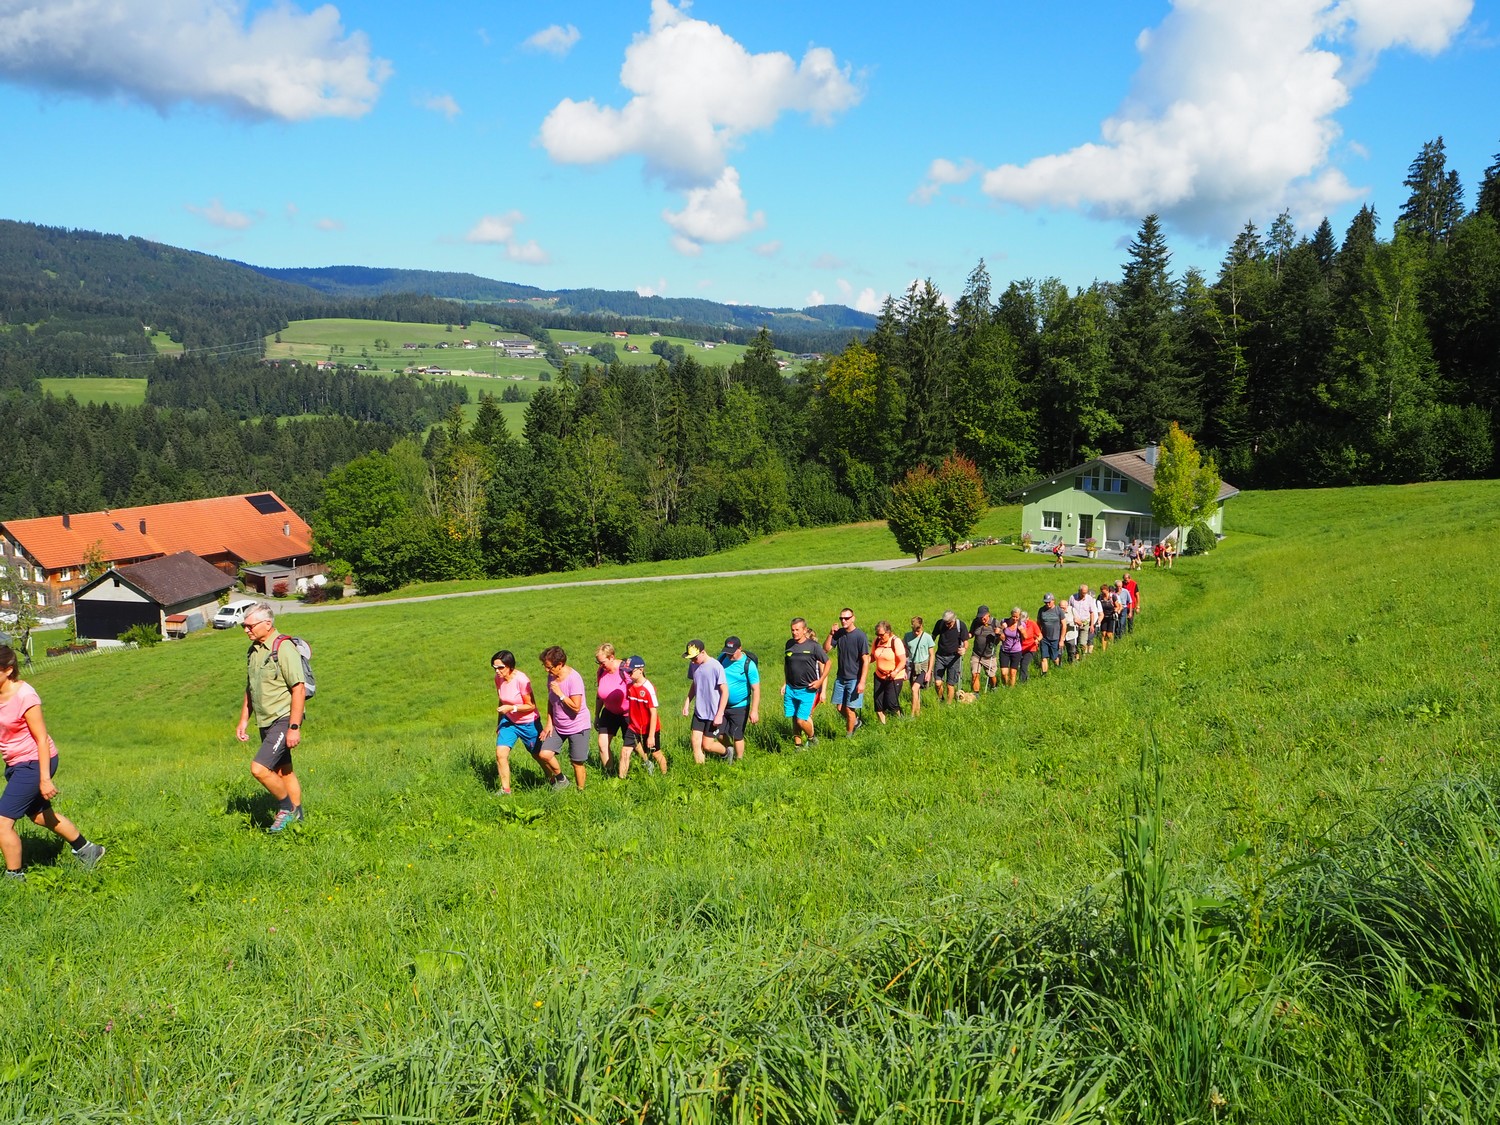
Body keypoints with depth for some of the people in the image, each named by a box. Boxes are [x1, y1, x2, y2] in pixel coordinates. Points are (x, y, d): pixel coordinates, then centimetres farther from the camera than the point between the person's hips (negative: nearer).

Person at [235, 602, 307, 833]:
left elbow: (299, 690, -20)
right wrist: (243, 721, 16)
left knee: (259, 768, -15)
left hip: (283, 720, -9)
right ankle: (296, 814, 27)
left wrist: (294, 728, -22)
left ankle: (286, 807, 4)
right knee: (282, 771, 15)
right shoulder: (253, 651, 10)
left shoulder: (284, 648, -16)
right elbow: (250, 691, 21)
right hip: (265, 723, 9)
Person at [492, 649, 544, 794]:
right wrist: (499, 722, 17)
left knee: (539, 755, 12)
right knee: (500, 753, -12)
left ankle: (558, 778, 37)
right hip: (508, 721, 5)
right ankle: (505, 790, 0)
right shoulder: (498, 679, -8)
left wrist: (511, 708, -31)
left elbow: (531, 706, -20)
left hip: (528, 723, -5)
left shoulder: (521, 680, -27)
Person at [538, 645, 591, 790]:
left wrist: (560, 694, -26)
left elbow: (576, 707, -25)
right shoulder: (552, 676, -1)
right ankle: (560, 778, 15)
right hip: (557, 726, 6)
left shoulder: (574, 679, -23)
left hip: (577, 727, -6)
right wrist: (549, 722, 6)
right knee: (544, 754, -9)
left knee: (578, 762, 2)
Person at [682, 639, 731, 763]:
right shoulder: (693, 665, -1)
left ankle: (727, 752, 31)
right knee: (695, 743, 1)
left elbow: (725, 691, -16)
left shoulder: (716, 667, -20)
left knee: (707, 745, 2)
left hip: (714, 714, -6)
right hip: (699, 712, 6)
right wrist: (687, 703, 6)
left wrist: (719, 715, -18)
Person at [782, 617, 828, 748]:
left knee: (801, 720, -9)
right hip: (791, 689, 5)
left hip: (807, 690, -5)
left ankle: (812, 737, 19)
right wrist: (785, 683, 15)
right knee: (794, 719, 9)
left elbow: (827, 663, 0)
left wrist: (820, 681, -7)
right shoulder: (789, 644, 5)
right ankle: (797, 745, 23)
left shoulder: (813, 646, -8)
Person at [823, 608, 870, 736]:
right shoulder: (839, 633, 3)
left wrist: (862, 682, -20)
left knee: (849, 709, 0)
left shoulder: (860, 636, -15)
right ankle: (856, 722, 36)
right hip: (841, 678, 6)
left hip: (854, 679, -6)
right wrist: (830, 634, -13)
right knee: (840, 707, 11)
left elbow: (865, 661, -16)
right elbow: (826, 649, 2)